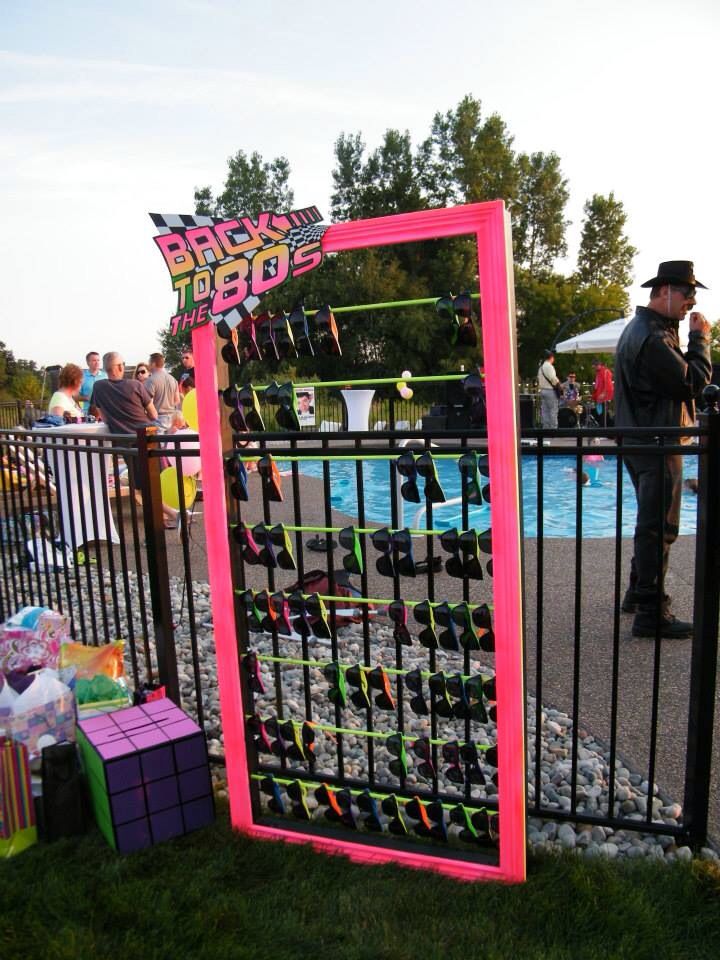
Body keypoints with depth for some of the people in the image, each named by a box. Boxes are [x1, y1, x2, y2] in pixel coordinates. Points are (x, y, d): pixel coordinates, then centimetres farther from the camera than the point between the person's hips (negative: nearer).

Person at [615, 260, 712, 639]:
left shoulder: (644, 329, 17)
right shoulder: (652, 337, -19)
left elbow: (676, 376, 16)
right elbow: (693, 381, -19)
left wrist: (691, 341, 3)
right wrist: (700, 339, -7)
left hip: (644, 441, 11)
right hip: (656, 444, -11)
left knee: (652, 524, 20)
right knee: (659, 527, -6)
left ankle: (638, 593, 32)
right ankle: (650, 613, 0)